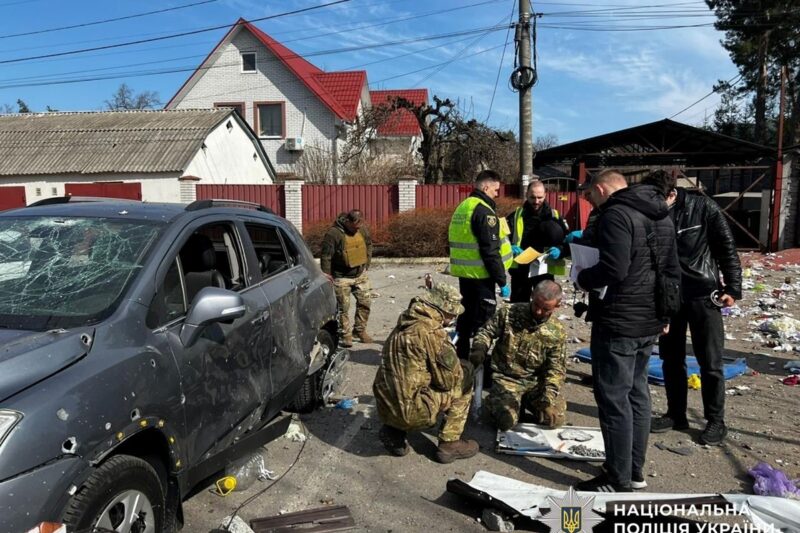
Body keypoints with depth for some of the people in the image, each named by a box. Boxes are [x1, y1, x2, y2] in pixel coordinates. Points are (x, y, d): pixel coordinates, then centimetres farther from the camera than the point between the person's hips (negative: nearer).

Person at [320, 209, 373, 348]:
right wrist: (327, 275, -12)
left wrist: (367, 263, 11)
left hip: (360, 274, 6)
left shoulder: (363, 229, -3)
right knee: (343, 307, 2)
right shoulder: (334, 233, -21)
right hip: (341, 277, -5)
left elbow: (369, 244, 14)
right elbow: (325, 255, -16)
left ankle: (360, 330, 25)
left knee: (365, 302, 9)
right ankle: (345, 335, 13)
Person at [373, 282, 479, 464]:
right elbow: (449, 379, -10)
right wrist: (461, 370, 11)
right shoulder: (432, 331, -17)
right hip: (411, 411, -8)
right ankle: (449, 444, 12)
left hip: (385, 407, 8)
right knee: (464, 377, 7)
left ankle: (394, 431, 16)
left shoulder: (404, 324, 9)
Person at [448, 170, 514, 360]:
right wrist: (502, 281, -16)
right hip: (480, 276, -9)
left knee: (467, 316, 18)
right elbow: (490, 251, -21)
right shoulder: (484, 211, -16)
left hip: (464, 273, 9)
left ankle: (463, 356, 27)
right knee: (483, 321, -2)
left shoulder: (463, 207, 13)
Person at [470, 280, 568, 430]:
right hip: (506, 379, -2)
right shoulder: (508, 312, -10)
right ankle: (495, 401, 13)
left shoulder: (557, 332, -6)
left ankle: (527, 401, 17)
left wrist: (548, 395, -19)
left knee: (556, 418, -13)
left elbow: (556, 368, -5)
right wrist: (479, 349, -19)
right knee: (506, 420, -23)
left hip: (537, 382, 3)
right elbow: (486, 332, 2)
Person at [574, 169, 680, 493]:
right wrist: (666, 313, 24)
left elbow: (614, 269, -27)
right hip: (650, 321, 10)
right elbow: (672, 270, 18)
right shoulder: (661, 215, 14)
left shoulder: (615, 214, -16)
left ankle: (618, 481, 8)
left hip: (618, 322, -9)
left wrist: (584, 278, -8)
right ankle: (635, 471, 27)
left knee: (613, 397, -1)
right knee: (637, 392, 17)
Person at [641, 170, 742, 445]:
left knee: (710, 361, 3)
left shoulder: (703, 207, -11)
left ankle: (716, 421, 17)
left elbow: (727, 248, -5)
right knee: (671, 358, 11)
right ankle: (676, 414, 25)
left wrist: (732, 288, -8)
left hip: (703, 294, -3)